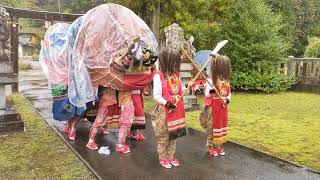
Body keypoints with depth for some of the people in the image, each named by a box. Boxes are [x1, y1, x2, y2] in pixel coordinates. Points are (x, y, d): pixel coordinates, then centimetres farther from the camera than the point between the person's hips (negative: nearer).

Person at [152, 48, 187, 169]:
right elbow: (156, 95, -18)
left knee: (173, 135, 16)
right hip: (163, 111, -6)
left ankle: (171, 156, 31)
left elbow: (180, 91, 12)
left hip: (177, 110, 7)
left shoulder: (176, 74, 6)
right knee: (163, 136, 7)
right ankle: (163, 158, 24)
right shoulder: (159, 76, -15)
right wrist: (167, 104, -24)